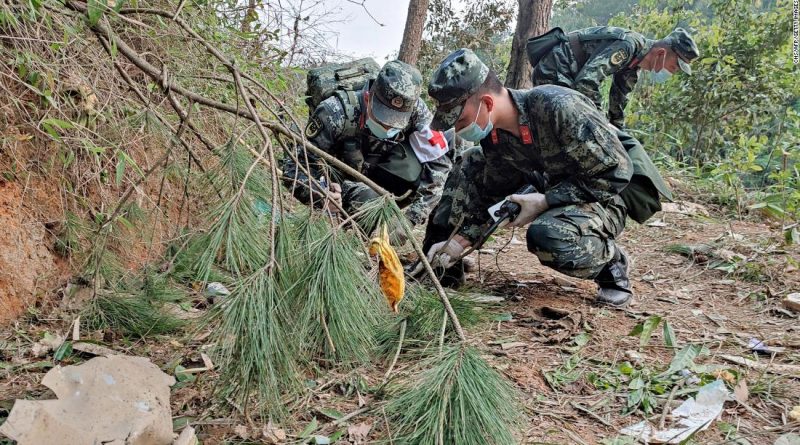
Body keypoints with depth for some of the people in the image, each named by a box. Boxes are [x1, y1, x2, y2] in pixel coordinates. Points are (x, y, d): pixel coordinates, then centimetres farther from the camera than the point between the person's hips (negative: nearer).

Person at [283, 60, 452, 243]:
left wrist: (411, 219, -30)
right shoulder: (335, 113, -33)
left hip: (379, 174, 4)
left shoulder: (416, 111, -26)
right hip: (342, 178, -3)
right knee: (365, 199, -35)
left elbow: (439, 163, -22)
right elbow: (295, 168, -27)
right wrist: (321, 193, -48)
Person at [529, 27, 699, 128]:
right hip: (553, 72, -11)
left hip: (564, 76, 11)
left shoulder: (635, 64, 8)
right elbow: (587, 80, -33)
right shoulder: (629, 45, -23)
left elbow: (619, 98, 19)